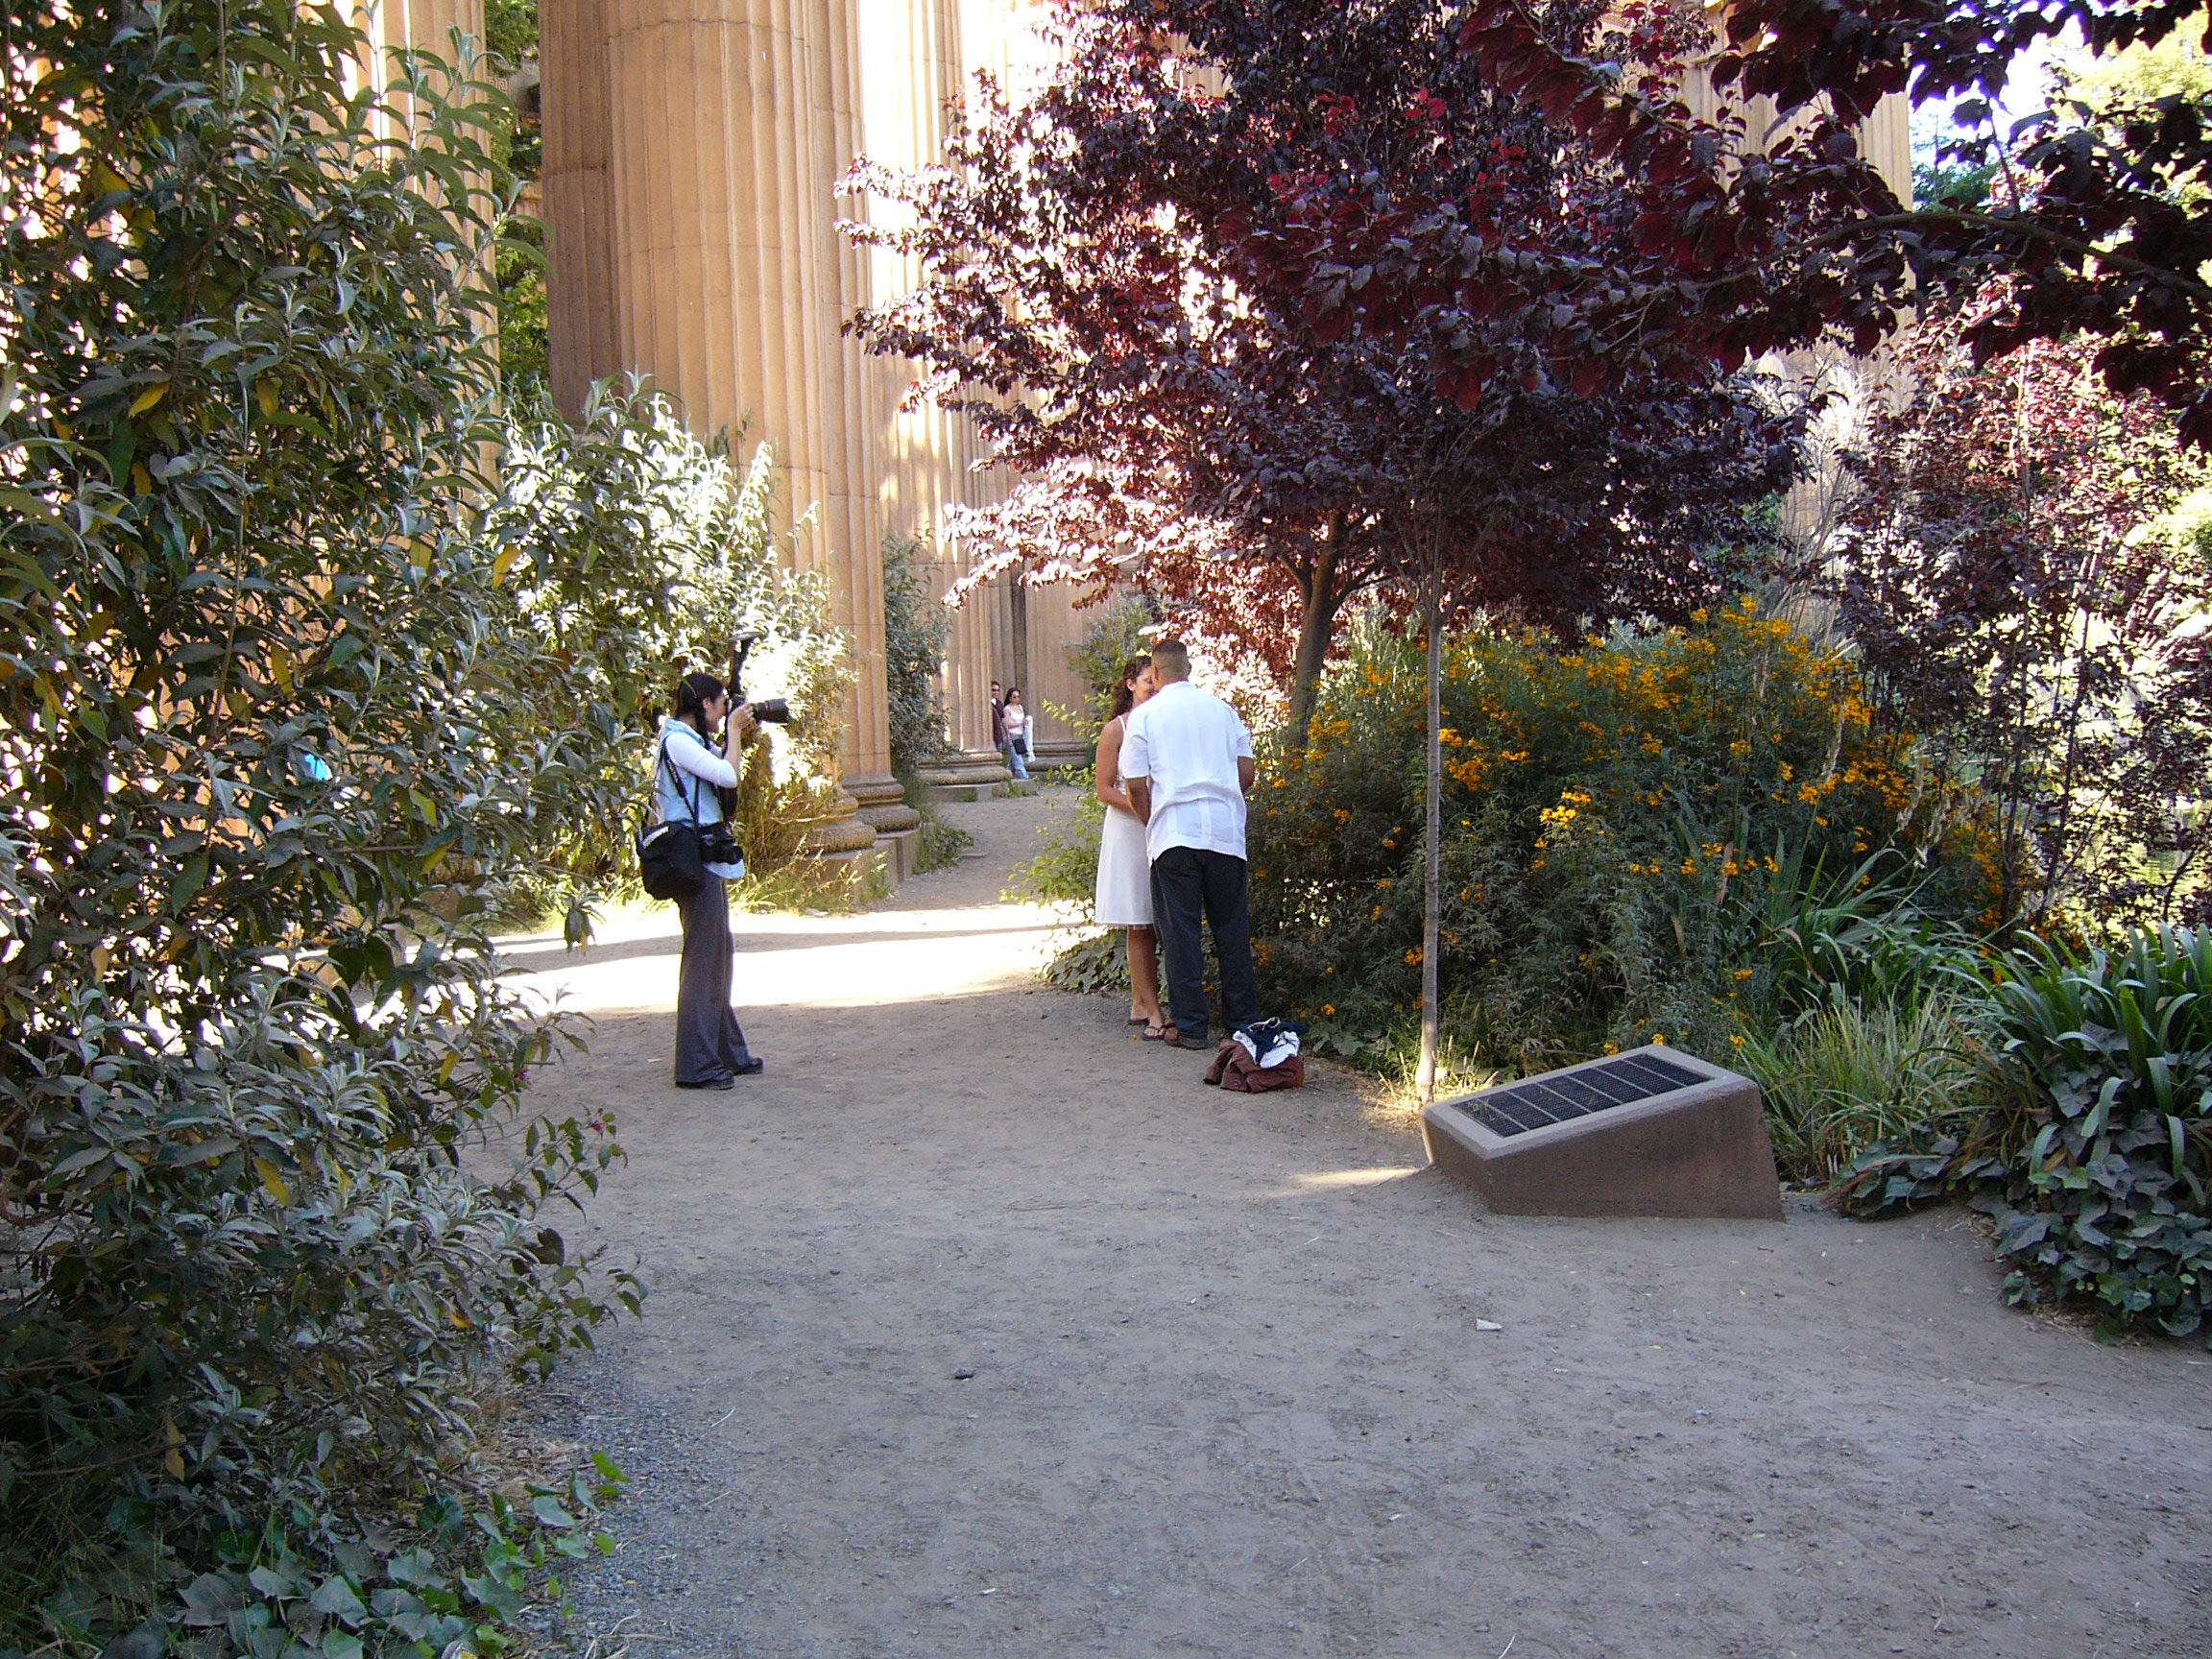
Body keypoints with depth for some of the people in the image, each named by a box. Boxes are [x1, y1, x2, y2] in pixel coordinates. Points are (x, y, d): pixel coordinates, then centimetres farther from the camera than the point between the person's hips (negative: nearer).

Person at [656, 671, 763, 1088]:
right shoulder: (677, 740, -14)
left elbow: (721, 772, 24)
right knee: (703, 956, -8)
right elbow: (728, 776, -22)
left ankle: (727, 1051, 25)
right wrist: (733, 730, -8)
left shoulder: (691, 739, 16)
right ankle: (696, 1065, -3)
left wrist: (736, 735, 13)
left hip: (708, 858, 11)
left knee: (720, 952, 15)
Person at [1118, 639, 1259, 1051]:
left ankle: (1190, 1026, 5)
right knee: (1232, 927, 10)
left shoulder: (1144, 715, 1)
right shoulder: (1222, 709, 10)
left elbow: (1135, 785, -2)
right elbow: (1247, 771, 9)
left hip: (1174, 832, -3)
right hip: (1225, 831, 3)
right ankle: (1244, 1021, 16)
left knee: (1180, 930, 3)